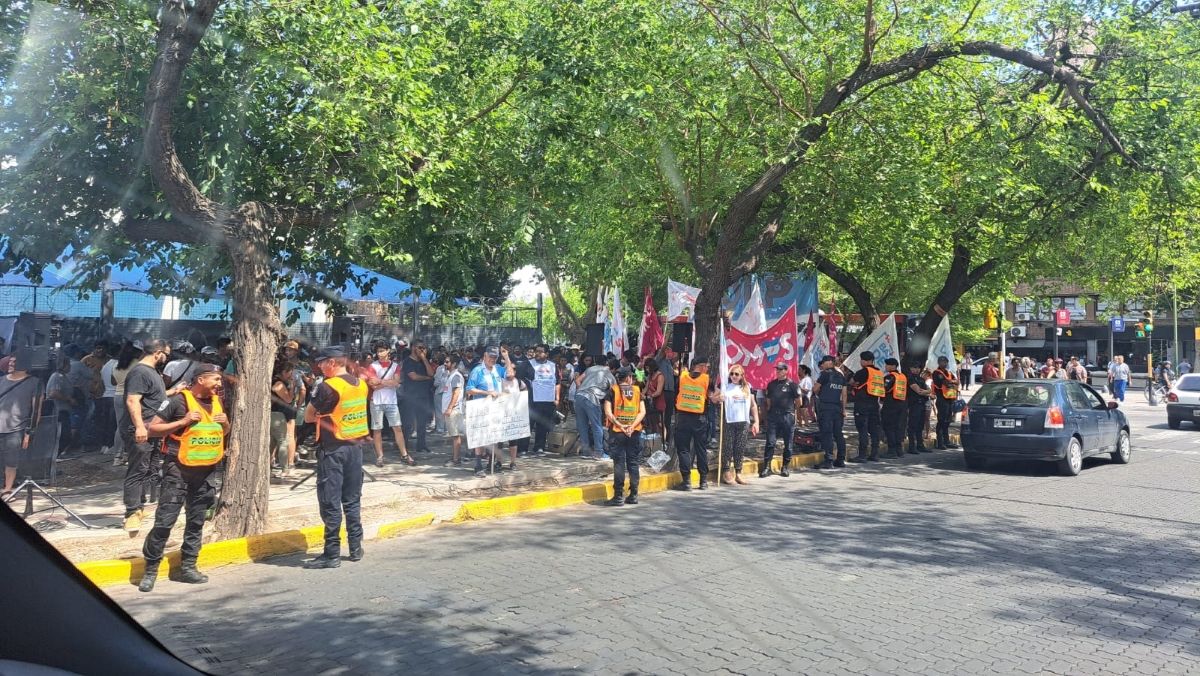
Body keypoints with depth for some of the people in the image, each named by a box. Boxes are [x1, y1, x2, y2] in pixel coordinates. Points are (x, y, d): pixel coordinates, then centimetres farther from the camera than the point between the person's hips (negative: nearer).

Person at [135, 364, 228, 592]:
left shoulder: (216, 401, 10)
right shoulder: (178, 400, -10)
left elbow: (223, 432, 22)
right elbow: (152, 428, -10)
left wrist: (225, 422, 0)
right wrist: (183, 422, -20)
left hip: (206, 471, 6)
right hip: (179, 471, -6)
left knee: (196, 521, 12)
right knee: (164, 520, -6)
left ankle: (188, 567, 22)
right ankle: (150, 569, 6)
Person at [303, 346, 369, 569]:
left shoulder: (328, 386, -16)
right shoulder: (361, 384, 6)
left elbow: (308, 417, -9)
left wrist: (320, 416, 8)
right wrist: (329, 415, 4)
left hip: (333, 448, -7)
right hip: (356, 445, 7)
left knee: (330, 502, -1)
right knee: (352, 500, 15)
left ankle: (332, 554, 2)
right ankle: (356, 548, 20)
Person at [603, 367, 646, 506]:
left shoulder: (613, 390, 0)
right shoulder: (637, 390, 6)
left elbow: (608, 412, -10)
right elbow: (642, 412, -3)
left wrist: (620, 426, -12)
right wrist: (632, 426, -10)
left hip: (617, 432, -2)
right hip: (634, 432, 2)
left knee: (619, 464, -1)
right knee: (633, 464, 9)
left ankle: (618, 496, -1)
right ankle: (633, 495, 12)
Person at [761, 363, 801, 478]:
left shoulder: (792, 384, -2)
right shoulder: (771, 384, 12)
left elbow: (798, 401, 5)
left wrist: (789, 408, 12)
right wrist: (769, 411, 11)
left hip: (787, 416, -3)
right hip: (773, 416, 3)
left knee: (788, 443, 5)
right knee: (770, 442, -2)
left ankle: (786, 467, 15)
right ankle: (766, 467, 0)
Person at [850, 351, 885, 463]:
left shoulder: (863, 372, -9)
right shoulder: (879, 373, 13)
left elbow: (851, 382, -1)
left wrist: (854, 385, 21)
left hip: (862, 403, -7)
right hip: (874, 403, 7)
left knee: (862, 430, -6)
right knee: (874, 429, 10)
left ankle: (862, 455, -7)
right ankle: (874, 454, 13)